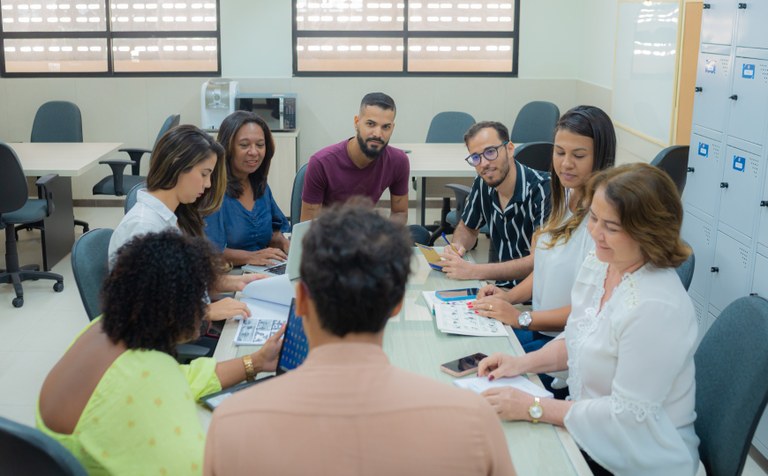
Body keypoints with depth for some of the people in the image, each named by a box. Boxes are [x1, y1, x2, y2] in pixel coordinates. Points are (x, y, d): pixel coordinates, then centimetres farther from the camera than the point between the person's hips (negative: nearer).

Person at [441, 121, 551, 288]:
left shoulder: (542, 189, -21)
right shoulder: (483, 184, 0)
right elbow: (467, 228, 19)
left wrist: (473, 271, -28)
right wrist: (456, 247, -5)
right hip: (504, 284, 7)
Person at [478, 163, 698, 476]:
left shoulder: (657, 308, -29)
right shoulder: (597, 263, -3)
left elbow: (628, 414, -24)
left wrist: (532, 409, -21)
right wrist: (523, 363, -2)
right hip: (591, 430, 7)